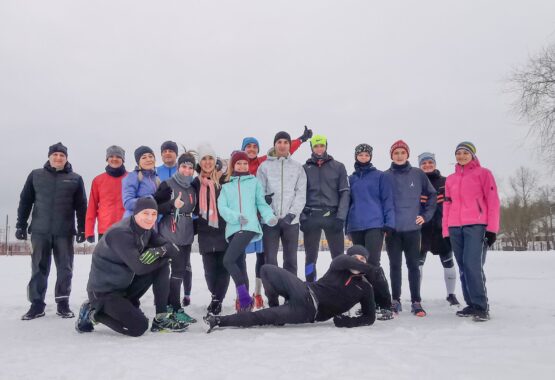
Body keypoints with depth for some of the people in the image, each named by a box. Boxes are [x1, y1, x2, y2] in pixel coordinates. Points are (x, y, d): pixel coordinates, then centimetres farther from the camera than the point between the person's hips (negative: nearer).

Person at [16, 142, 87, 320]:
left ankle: (63, 303, 13)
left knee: (65, 269, 3)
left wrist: (82, 229, -1)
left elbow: (81, 206, 5)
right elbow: (25, 201, 9)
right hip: (40, 231, 1)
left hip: (65, 232, 0)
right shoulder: (36, 175, 8)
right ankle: (37, 304, 12)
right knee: (39, 268, 5)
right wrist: (21, 225, 4)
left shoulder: (75, 179, 6)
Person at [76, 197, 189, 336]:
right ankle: (93, 313, 4)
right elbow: (140, 267, -31)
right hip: (104, 292, -8)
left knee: (162, 266, -6)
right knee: (139, 326, -16)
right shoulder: (120, 233, -26)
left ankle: (162, 318, 1)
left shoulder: (145, 228, -1)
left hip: (125, 284, 8)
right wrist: (161, 251, -17)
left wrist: (158, 251, -27)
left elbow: (172, 250, -8)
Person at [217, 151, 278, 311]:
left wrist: (270, 217, -9)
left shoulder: (254, 182, 15)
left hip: (249, 227, -3)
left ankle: (244, 297, -8)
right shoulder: (226, 186, 17)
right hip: (233, 228, 3)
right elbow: (222, 207, 5)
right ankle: (245, 299, 13)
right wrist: (236, 216, -14)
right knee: (240, 264, 5)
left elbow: (262, 203, 10)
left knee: (228, 260, -17)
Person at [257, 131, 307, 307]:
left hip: (291, 220, 1)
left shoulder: (297, 167, 9)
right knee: (270, 260, -1)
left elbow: (301, 193, 2)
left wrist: (292, 213, -11)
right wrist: (263, 199, -18)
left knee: (290, 260, 4)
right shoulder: (265, 166, 8)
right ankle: (272, 299, 6)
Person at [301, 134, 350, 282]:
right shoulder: (305, 168, 10)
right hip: (311, 217, 1)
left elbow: (345, 193, 1)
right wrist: (302, 217, -5)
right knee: (310, 256, 7)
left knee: (338, 256, 0)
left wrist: (340, 217, -9)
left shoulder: (338, 167, 7)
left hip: (332, 216, -1)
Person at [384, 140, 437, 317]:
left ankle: (416, 302, 11)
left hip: (412, 228, 0)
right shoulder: (385, 176, 2)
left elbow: (432, 195, 8)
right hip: (392, 228, 0)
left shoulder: (418, 174, 3)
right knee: (395, 265, 7)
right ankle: (395, 301, 17)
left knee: (413, 265, 4)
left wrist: (425, 215, 1)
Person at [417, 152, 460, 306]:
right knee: (418, 261, 0)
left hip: (442, 227, 1)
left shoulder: (445, 182, 6)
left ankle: (451, 294, 22)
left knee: (448, 261, 8)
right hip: (422, 228, -1)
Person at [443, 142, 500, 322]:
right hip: (455, 228, 5)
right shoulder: (450, 179, 19)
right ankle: (472, 304, 11)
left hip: (476, 226, -5)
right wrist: (446, 230, 10)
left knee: (473, 264, -16)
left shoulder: (483, 173, 6)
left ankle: (481, 306, -8)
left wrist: (492, 228, -9)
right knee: (463, 267, 5)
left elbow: (493, 201, -1)